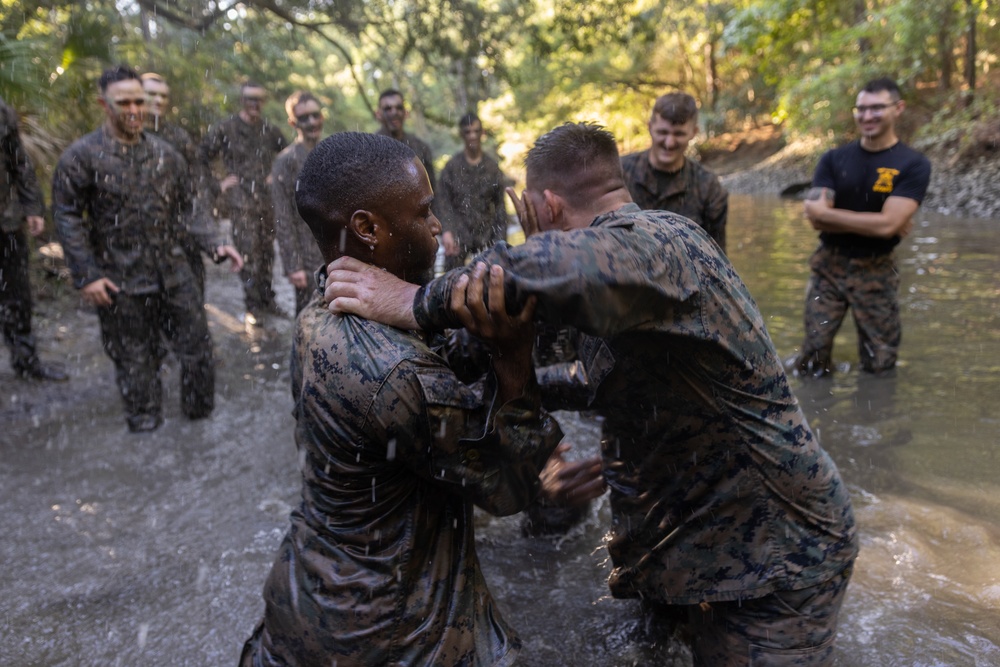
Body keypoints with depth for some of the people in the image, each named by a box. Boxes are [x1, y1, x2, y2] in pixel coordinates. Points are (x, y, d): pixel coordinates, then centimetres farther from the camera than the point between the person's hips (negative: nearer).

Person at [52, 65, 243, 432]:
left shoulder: (165, 153, 7)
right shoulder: (81, 156, -4)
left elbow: (186, 210, 12)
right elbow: (68, 219, -5)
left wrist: (214, 245, -2)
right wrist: (86, 275, -12)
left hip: (174, 274, 3)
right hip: (120, 284, -3)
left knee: (197, 347, 8)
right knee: (134, 360, 9)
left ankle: (201, 415, 28)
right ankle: (145, 425, 26)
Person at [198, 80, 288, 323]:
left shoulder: (270, 131, 10)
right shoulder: (224, 129, -1)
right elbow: (200, 159, 3)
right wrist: (216, 186, -2)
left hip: (267, 200, 4)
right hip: (241, 201, -4)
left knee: (266, 253, 9)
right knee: (249, 254, -8)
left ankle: (266, 300, 20)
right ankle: (253, 307, -2)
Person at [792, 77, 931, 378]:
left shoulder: (913, 165, -7)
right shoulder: (833, 159, 0)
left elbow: (886, 225, -20)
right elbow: (815, 219, -12)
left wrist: (827, 212, -14)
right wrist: (870, 222, -16)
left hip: (875, 271, -1)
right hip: (828, 266, 1)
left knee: (880, 366, 8)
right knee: (812, 364, 0)